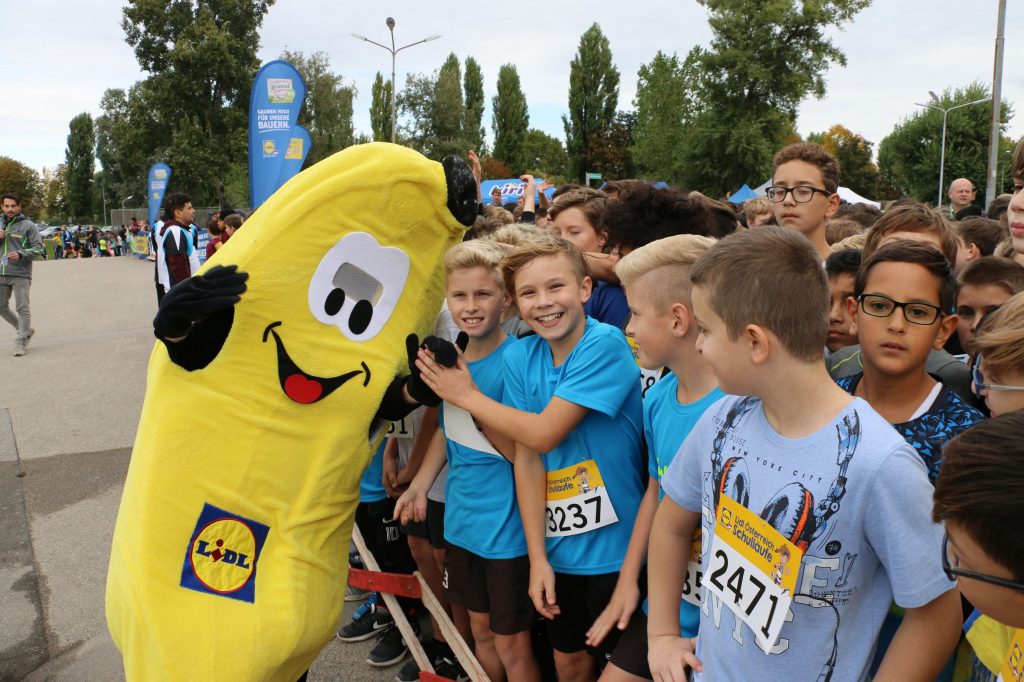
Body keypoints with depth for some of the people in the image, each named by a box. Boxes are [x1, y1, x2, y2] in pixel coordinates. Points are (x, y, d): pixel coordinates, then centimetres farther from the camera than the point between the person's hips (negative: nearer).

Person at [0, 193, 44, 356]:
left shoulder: (28, 225, -4)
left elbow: (38, 248, -7)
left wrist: (21, 254, -22)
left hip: (20, 274, -6)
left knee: (22, 309, -4)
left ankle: (21, 341, 3)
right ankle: (26, 330, 29)